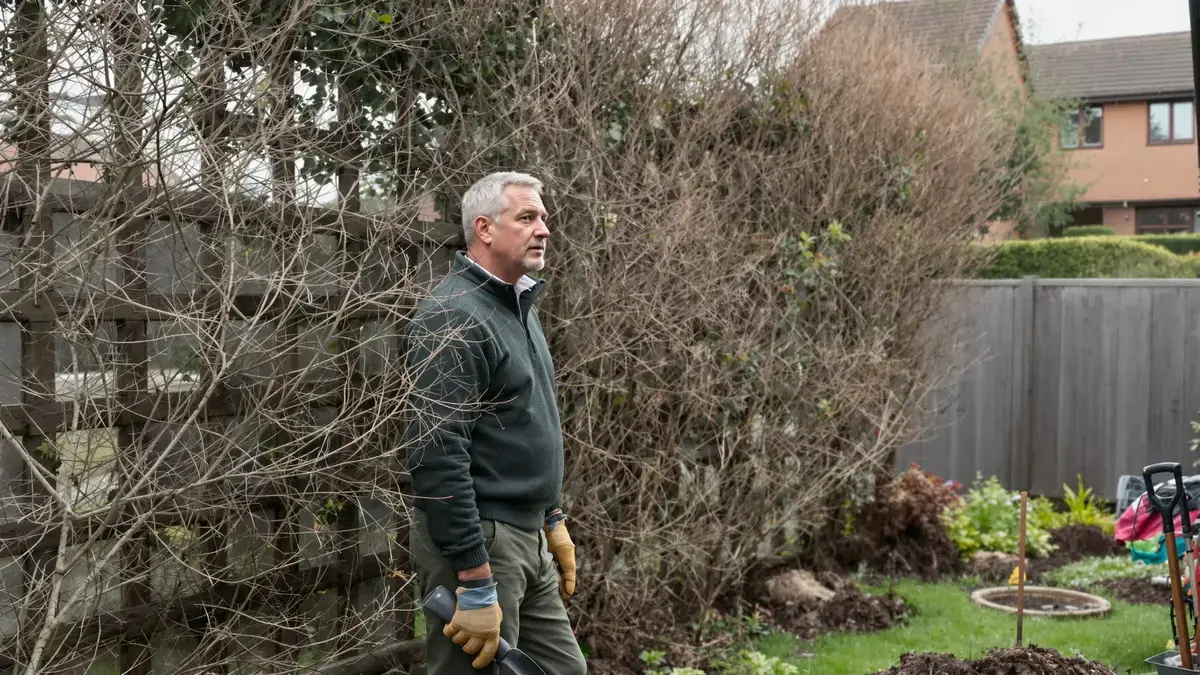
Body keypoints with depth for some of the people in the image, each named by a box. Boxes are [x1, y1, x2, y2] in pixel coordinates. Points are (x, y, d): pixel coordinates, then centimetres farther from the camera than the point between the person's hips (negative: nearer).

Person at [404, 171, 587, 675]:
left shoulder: (518, 306, 13)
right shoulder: (453, 316, -18)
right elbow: (437, 457, -24)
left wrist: (552, 518, 21)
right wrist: (476, 585, -24)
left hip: (527, 538, 9)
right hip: (473, 540, -9)